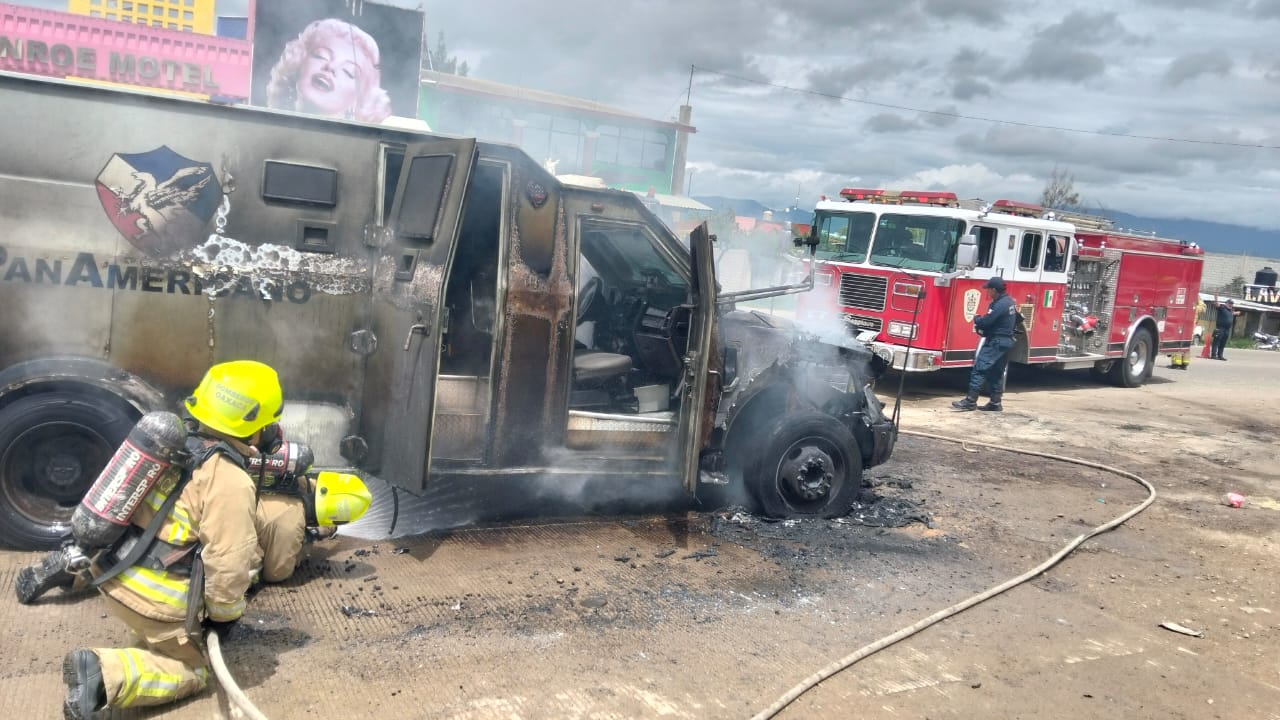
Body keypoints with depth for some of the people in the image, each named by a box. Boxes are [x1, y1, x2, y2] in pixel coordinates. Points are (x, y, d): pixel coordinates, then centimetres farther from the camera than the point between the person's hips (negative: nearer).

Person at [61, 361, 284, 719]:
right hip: (155, 600, -9)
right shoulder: (231, 483, -22)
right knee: (191, 671, 9)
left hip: (116, 578, 9)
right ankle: (105, 673, -12)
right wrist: (224, 615, -4)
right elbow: (228, 563, -22)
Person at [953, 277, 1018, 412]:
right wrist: (982, 326, 9)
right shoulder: (1010, 302, 13)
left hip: (995, 342, -10)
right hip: (1007, 341, 10)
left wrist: (976, 319, 1)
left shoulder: (1000, 305, -19)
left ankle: (971, 401, -11)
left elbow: (986, 321, -23)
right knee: (996, 373, 14)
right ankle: (995, 403, 16)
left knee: (979, 368, -9)